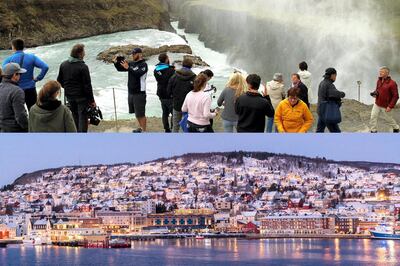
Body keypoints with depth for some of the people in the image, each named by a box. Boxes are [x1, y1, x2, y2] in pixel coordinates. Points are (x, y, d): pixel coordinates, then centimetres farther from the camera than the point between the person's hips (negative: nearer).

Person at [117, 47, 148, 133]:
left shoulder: (143, 65, -11)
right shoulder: (132, 64, 10)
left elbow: (138, 73, -27)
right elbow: (120, 69, 13)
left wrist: (128, 68, -34)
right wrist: (116, 63, -6)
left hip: (139, 93, -8)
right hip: (131, 92, 8)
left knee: (141, 114, -6)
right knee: (137, 113, 17)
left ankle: (144, 131, -1)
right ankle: (141, 128, 30)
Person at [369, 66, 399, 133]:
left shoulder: (392, 83, -21)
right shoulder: (379, 81, 1)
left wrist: (390, 106, -21)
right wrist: (375, 93, -7)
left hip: (386, 106, -6)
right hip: (377, 104, 6)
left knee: (388, 119, 12)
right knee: (373, 117, 0)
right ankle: (373, 131, 11)